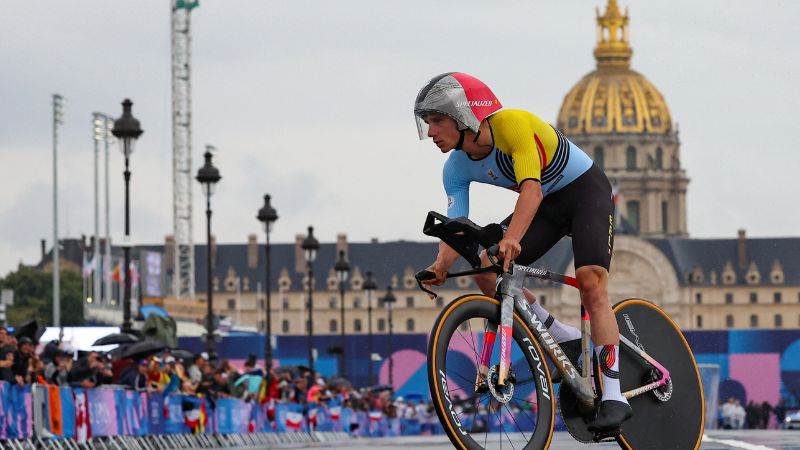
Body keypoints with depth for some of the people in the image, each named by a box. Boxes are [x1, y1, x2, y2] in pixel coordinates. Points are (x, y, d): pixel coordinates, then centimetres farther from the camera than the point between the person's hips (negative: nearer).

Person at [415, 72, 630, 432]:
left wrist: (511, 239, -58)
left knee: (591, 281, -25)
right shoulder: (457, 169, -11)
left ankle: (613, 396, -25)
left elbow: (532, 187, -43)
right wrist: (442, 264, -38)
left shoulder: (511, 124, -31)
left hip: (586, 190, -7)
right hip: (548, 205, 7)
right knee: (485, 268, -12)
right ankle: (567, 341, 0)